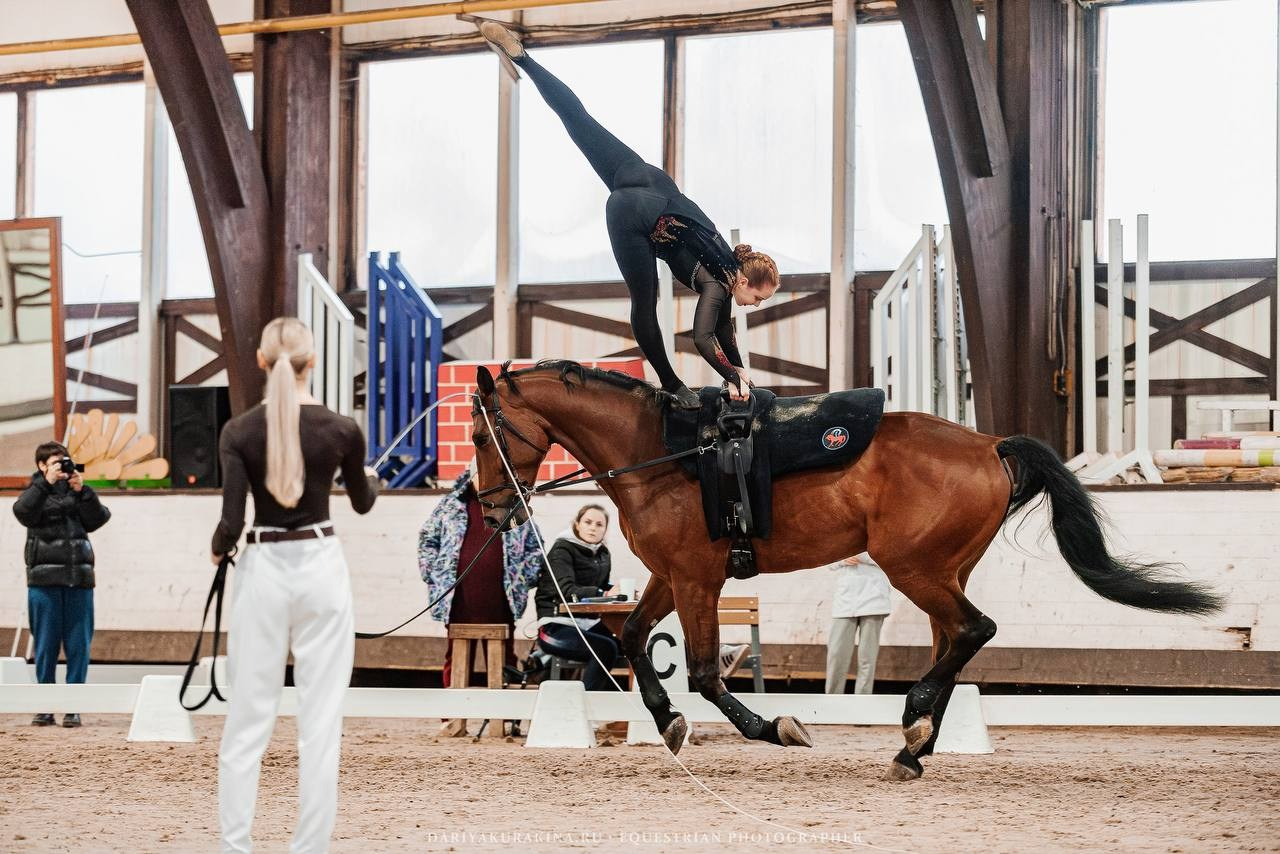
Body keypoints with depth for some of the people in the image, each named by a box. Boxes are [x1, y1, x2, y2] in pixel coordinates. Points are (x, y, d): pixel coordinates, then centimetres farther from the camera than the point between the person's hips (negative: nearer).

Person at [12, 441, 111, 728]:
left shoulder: (77, 493, 14)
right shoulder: (36, 492, 9)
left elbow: (97, 519, 1)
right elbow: (23, 512, -12)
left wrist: (81, 490, -9)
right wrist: (46, 483, -17)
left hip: (79, 578, 2)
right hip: (44, 580, -1)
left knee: (78, 645, -1)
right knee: (46, 645, 1)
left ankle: (73, 707, 4)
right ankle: (45, 706, 7)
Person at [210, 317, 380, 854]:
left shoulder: (239, 431, -8)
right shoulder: (341, 429, -6)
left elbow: (232, 521, -12)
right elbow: (363, 503, 11)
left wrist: (219, 548, 11)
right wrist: (372, 478, 34)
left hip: (264, 570, 0)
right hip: (321, 569, 0)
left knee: (248, 718, 6)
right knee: (321, 719, 3)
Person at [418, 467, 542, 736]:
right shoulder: (451, 505, 7)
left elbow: (535, 548, 14)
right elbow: (427, 539, 12)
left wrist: (522, 580, 3)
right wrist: (433, 575, 2)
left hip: (501, 600, 0)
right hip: (459, 600, 0)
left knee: (503, 659, 4)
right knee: (457, 657, 2)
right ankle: (456, 718, 6)